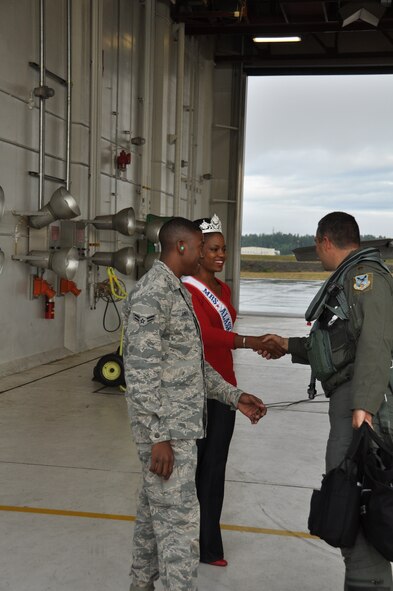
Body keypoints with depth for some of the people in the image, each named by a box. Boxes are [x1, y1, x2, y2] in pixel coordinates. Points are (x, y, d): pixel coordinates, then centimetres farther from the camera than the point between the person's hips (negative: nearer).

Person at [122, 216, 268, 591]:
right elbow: (141, 373, -21)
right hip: (167, 430, -10)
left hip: (179, 424, 10)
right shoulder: (151, 295, -16)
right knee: (179, 522, -5)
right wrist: (159, 437, -21)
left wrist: (235, 397, 14)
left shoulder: (176, 292, 15)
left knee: (154, 513, 17)